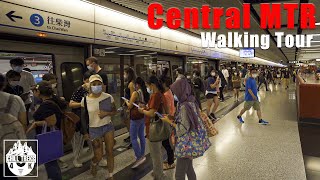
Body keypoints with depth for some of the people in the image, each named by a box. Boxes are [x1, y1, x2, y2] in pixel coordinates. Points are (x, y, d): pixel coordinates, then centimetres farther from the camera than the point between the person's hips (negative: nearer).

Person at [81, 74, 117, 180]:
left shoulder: (108, 97, -9)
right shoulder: (85, 100, -11)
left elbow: (114, 111, 2)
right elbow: (83, 117, -1)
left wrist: (106, 113, -19)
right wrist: (85, 132, 1)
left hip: (108, 126, 1)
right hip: (94, 129, -1)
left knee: (110, 152, 6)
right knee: (99, 156, 5)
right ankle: (93, 164, 43)